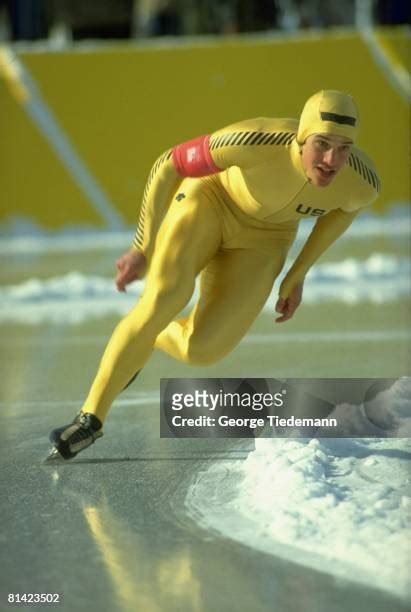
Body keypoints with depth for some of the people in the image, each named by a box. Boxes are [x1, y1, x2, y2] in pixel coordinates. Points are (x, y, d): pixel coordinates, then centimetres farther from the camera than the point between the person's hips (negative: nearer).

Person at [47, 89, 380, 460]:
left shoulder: (364, 180, -28)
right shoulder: (257, 142, -38)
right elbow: (168, 164, -23)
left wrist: (298, 274, 2)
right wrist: (142, 249, -23)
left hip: (260, 238, 3)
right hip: (211, 197, -3)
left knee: (200, 350, -14)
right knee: (166, 294, -31)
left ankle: (150, 341, 23)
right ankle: (92, 417, -15)